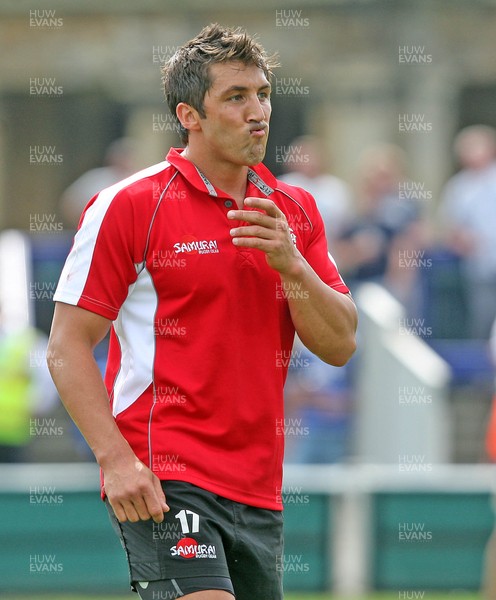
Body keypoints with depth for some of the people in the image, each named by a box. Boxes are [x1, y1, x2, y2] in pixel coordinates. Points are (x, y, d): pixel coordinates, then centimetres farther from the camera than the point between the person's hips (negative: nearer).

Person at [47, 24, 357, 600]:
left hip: (257, 488, 6)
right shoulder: (129, 206, -5)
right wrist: (117, 459, -16)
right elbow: (68, 346, -6)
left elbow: (339, 344, 7)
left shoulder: (294, 211, 12)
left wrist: (290, 263, -10)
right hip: (162, 481, -6)